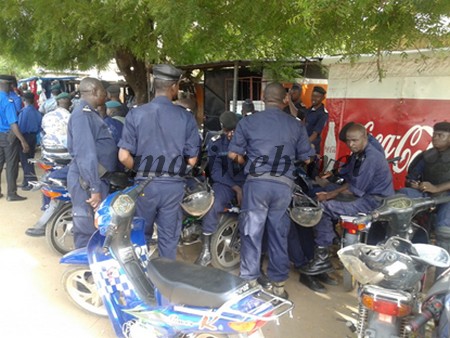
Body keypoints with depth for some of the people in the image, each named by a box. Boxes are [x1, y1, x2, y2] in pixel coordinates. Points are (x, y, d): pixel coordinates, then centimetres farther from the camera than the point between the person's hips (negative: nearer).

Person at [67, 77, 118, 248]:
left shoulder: (90, 113, 17)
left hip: (97, 179, 10)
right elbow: (85, 154, -23)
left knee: (98, 230, 18)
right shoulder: (83, 115, -16)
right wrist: (94, 189, -26)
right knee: (88, 231, -4)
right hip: (87, 182, -10)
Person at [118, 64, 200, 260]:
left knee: (140, 235, 18)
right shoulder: (186, 117, -6)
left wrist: (140, 170, 11)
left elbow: (124, 156, -8)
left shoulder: (136, 114, -6)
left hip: (145, 184, 1)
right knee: (169, 238, 12)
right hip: (173, 185, 0)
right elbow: (192, 160, -3)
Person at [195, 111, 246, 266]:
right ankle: (206, 252, -19)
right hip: (225, 182, 0)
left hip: (248, 181, 0)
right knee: (212, 205, -29)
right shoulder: (216, 143, 1)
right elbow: (216, 171, -4)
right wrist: (236, 188, -15)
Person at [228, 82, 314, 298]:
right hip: (284, 185, 2)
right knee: (279, 234, 12)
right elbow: (306, 158, 10)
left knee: (252, 233, 7)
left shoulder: (248, 122, 2)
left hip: (257, 182, -2)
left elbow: (233, 154, 2)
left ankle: (249, 282, 13)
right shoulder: (296, 125, 7)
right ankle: (278, 284, 20)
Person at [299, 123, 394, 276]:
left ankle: (322, 258, -16)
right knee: (322, 201, 8)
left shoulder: (371, 158, -19)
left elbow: (355, 190, -22)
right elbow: (350, 182, 12)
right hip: (365, 195, 10)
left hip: (375, 201, -10)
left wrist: (329, 195, -14)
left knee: (325, 208, -21)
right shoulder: (358, 154, 12)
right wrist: (330, 193, -3)